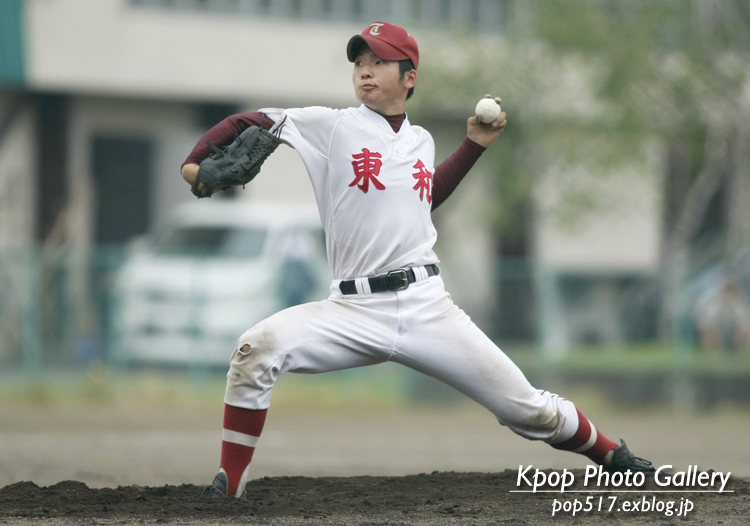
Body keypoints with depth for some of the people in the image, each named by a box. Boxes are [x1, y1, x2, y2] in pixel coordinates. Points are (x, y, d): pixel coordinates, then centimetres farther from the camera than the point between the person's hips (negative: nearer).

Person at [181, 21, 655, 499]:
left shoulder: (421, 141, 14)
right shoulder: (332, 127, 1)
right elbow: (244, 124, -1)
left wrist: (474, 145, 25)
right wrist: (197, 164, -18)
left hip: (428, 307, 3)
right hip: (356, 311, -2)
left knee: (527, 409, 0)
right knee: (258, 349, -27)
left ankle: (613, 458, 26)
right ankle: (229, 485, -15)